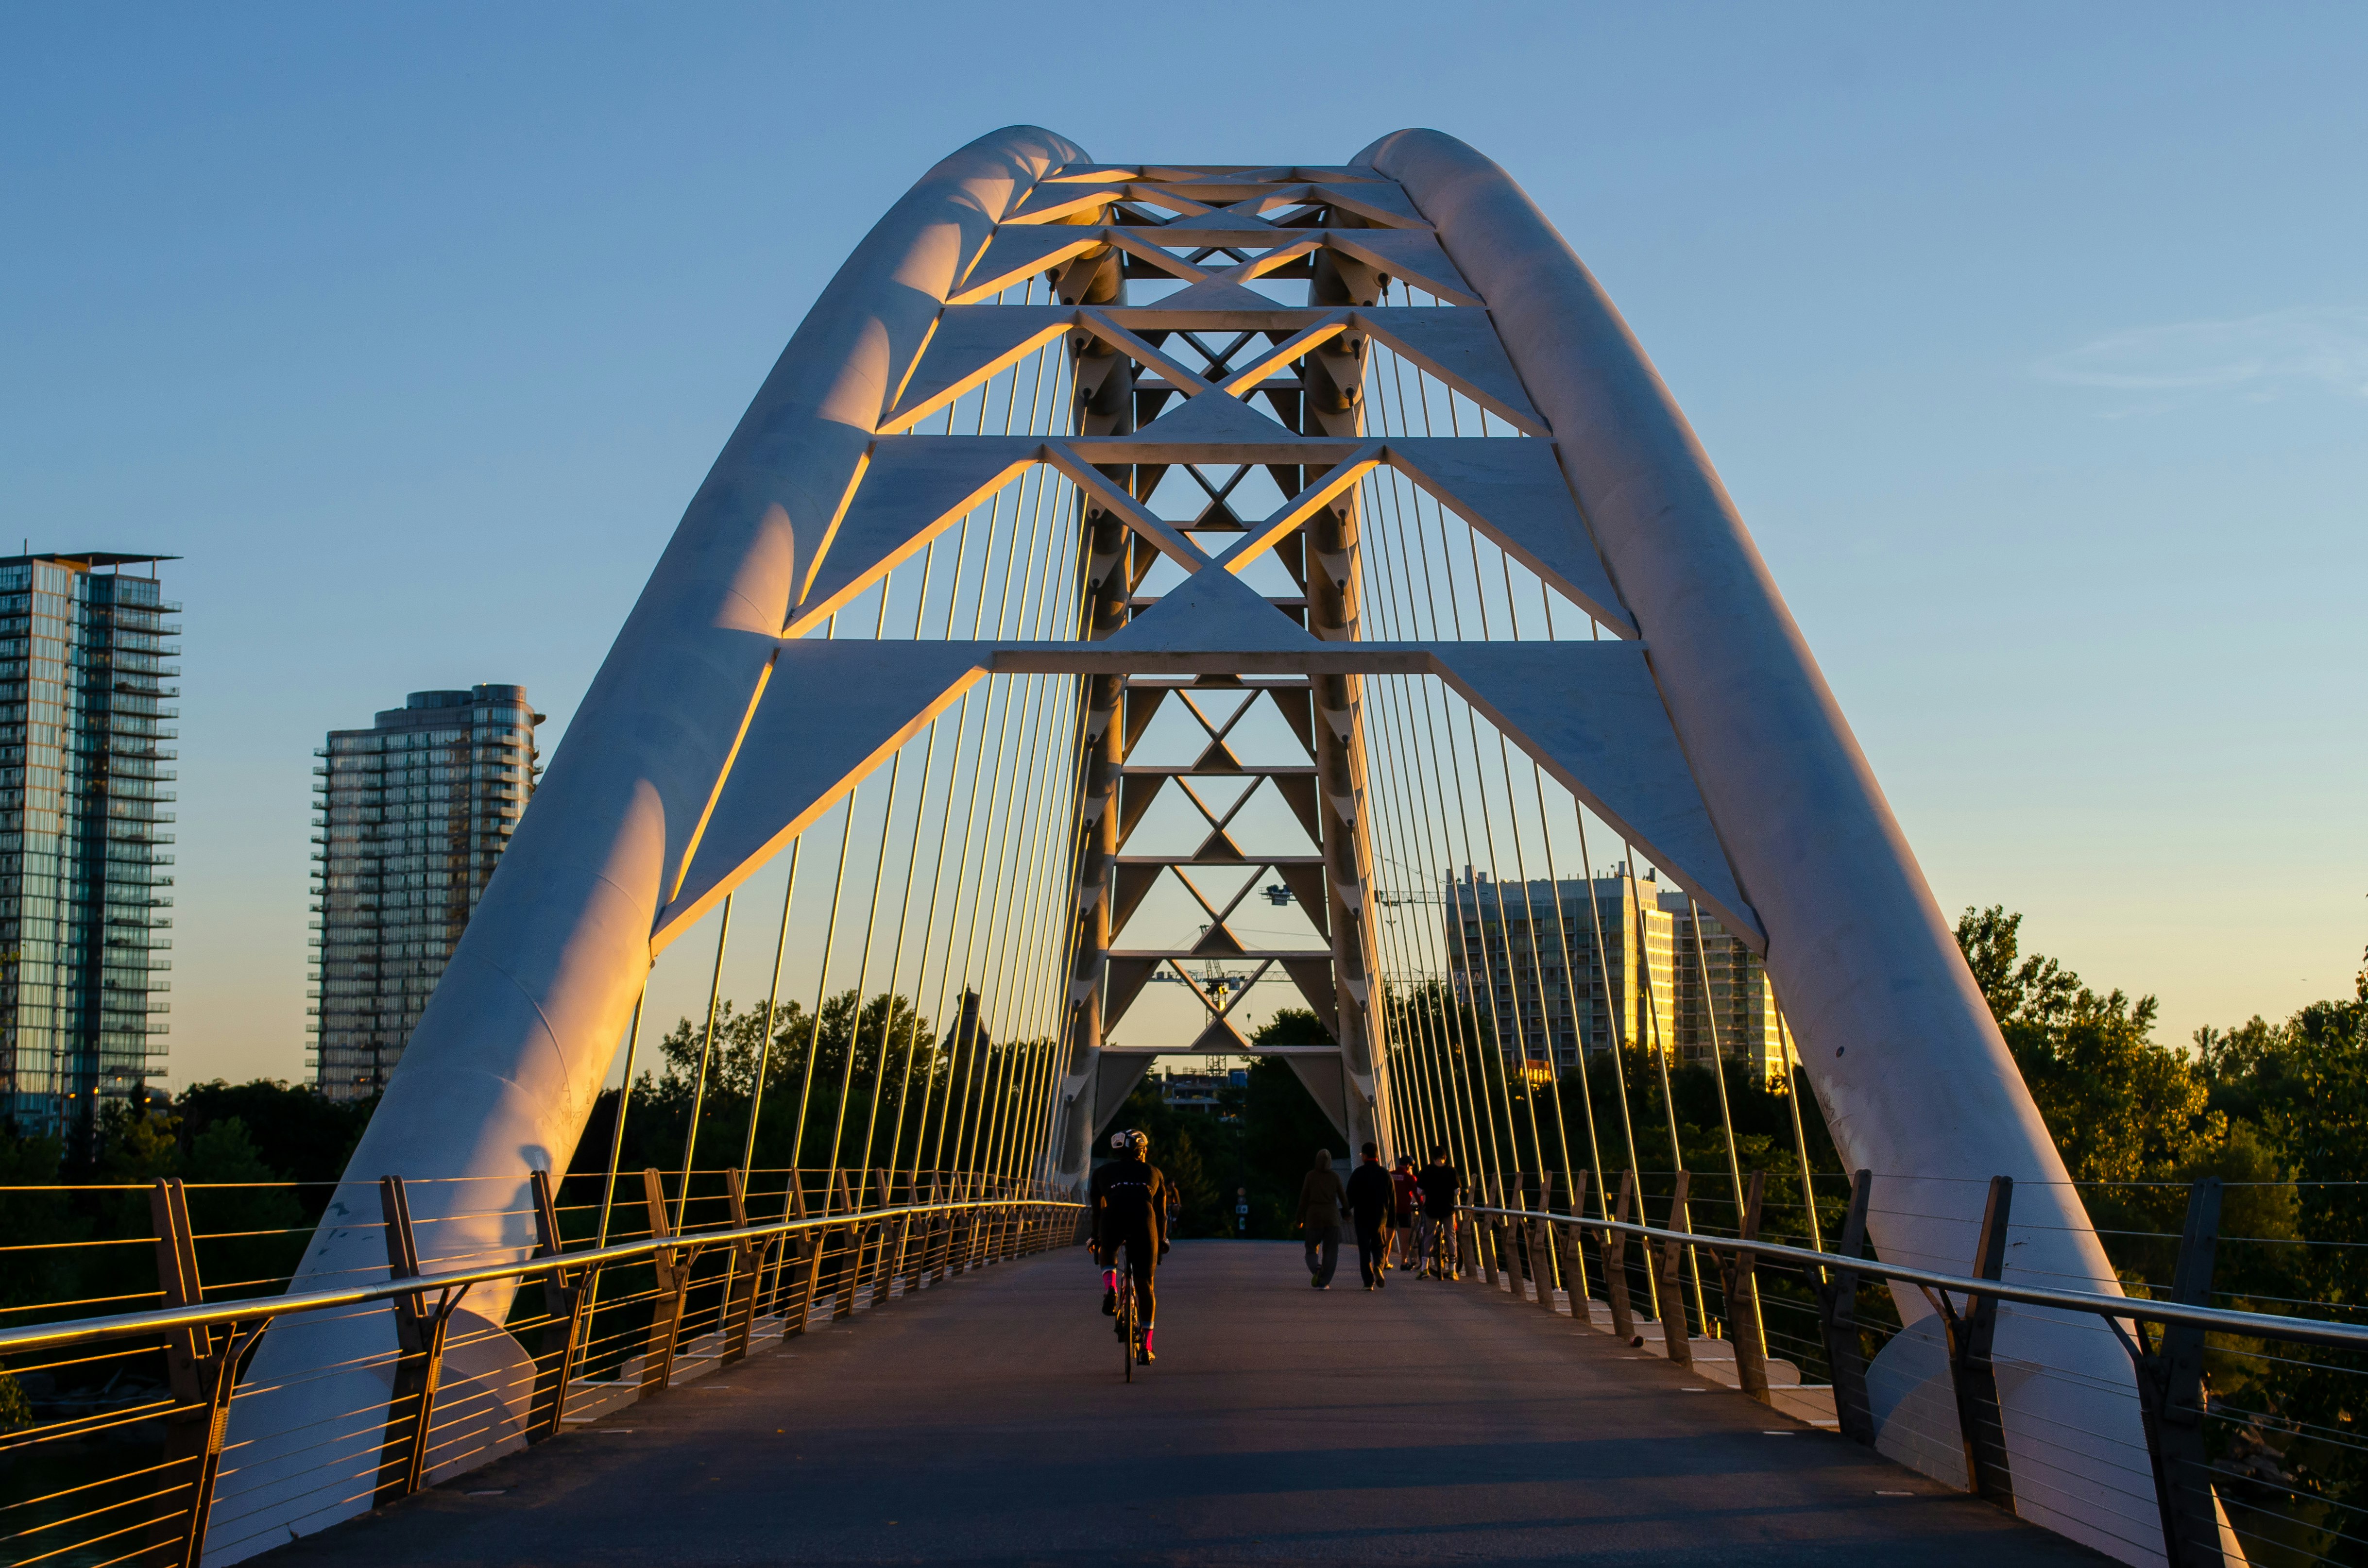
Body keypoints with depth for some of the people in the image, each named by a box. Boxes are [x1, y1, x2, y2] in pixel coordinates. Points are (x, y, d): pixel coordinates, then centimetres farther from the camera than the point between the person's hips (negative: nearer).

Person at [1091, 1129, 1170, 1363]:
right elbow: (1161, 1213, 34)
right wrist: (1161, 1243, 45)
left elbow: (1098, 1210, 33)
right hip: (1143, 1219, 0)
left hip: (1113, 1218, 0)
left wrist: (1096, 1240, 45)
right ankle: (1146, 1348, 8)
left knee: (1108, 1251, 35)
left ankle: (1110, 1287, 3)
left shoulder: (1104, 1172, 29)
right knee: (1144, 1283, 9)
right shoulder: (1154, 1173, 30)